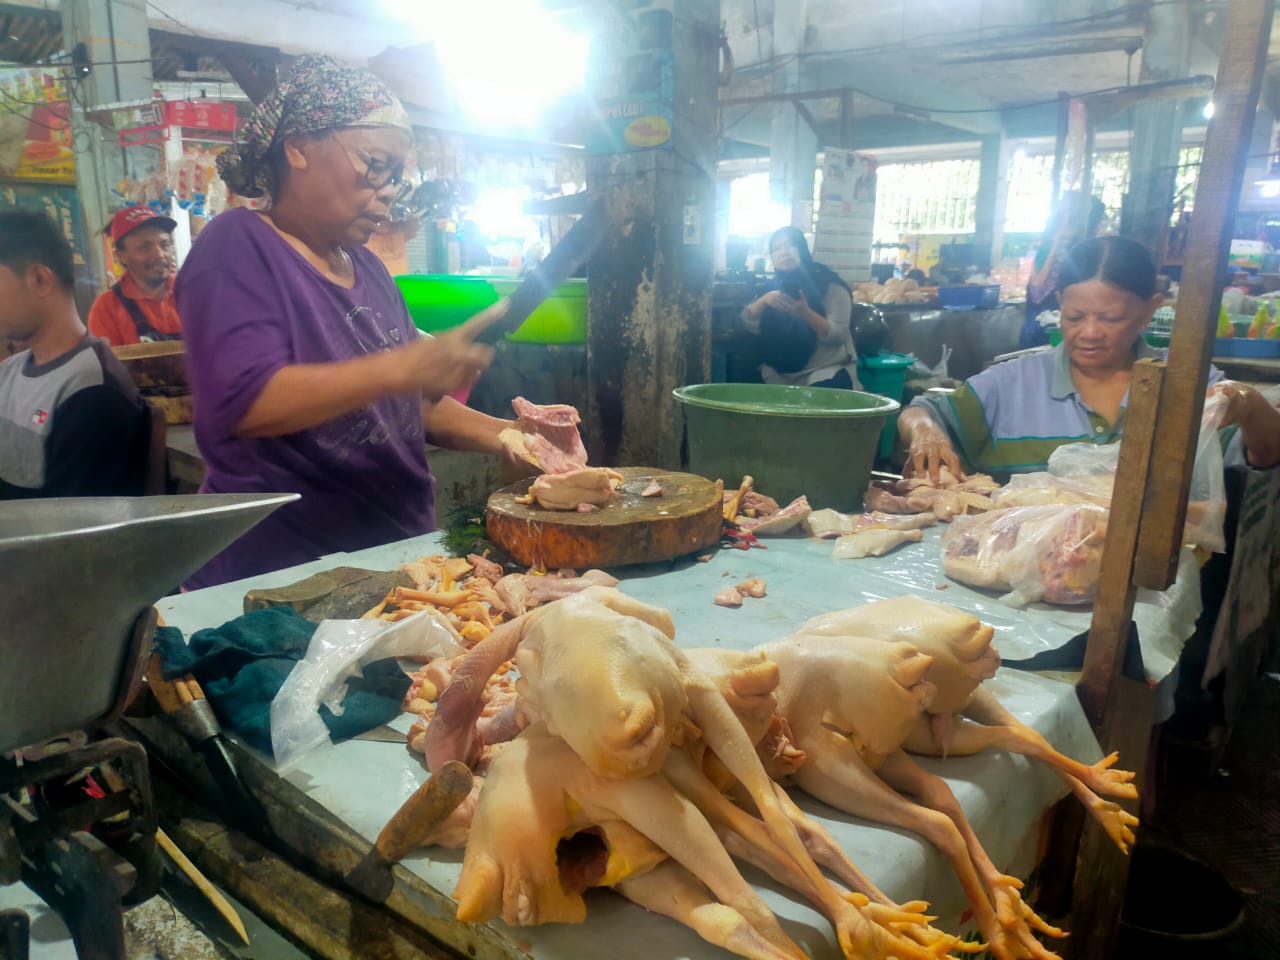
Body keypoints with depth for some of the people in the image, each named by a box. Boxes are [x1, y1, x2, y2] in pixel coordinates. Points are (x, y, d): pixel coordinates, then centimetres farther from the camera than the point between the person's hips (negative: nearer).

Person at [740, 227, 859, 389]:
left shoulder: (829, 285, -4)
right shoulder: (774, 287, 10)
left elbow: (839, 335, -14)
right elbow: (749, 325, -2)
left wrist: (805, 312, -29)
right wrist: (764, 300, -21)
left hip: (826, 374, -3)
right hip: (781, 377, 3)